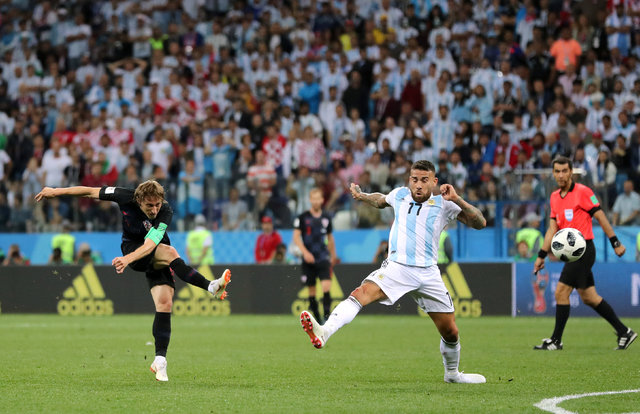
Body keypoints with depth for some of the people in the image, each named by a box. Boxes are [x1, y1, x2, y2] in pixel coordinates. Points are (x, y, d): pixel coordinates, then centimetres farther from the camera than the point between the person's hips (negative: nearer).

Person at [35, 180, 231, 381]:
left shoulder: (165, 212, -28)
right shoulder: (126, 197, -23)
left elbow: (150, 245, -39)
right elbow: (91, 191, -10)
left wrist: (128, 259, -57)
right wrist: (56, 191, -4)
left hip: (157, 258, 0)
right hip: (131, 247, 0)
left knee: (164, 304, -14)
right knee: (170, 252, -31)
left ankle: (160, 360, -9)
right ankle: (210, 286, -33)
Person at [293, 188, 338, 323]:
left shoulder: (326, 218, 9)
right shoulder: (302, 218, -1)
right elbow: (296, 237, -4)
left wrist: (333, 256, 26)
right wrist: (305, 252, -17)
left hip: (323, 258, 1)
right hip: (308, 259, -1)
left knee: (326, 286, -16)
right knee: (311, 290, 4)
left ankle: (327, 316, -14)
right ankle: (317, 318, 15)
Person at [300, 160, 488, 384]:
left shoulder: (444, 204, 2)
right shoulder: (400, 195, 9)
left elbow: (480, 223, -4)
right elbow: (380, 200, 34)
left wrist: (457, 200, -16)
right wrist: (361, 196, 16)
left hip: (428, 273, 1)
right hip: (397, 266, -1)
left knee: (450, 332, 6)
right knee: (362, 292, -30)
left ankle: (452, 373, 35)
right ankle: (324, 333, -49)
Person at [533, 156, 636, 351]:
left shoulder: (582, 192, -9)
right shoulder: (554, 197, 13)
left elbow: (600, 217, -7)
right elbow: (552, 229, 14)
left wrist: (615, 243, -8)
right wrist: (541, 255, 9)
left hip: (583, 249, -8)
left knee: (561, 292, -10)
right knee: (589, 297, 9)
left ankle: (556, 340, -2)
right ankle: (624, 332, 17)